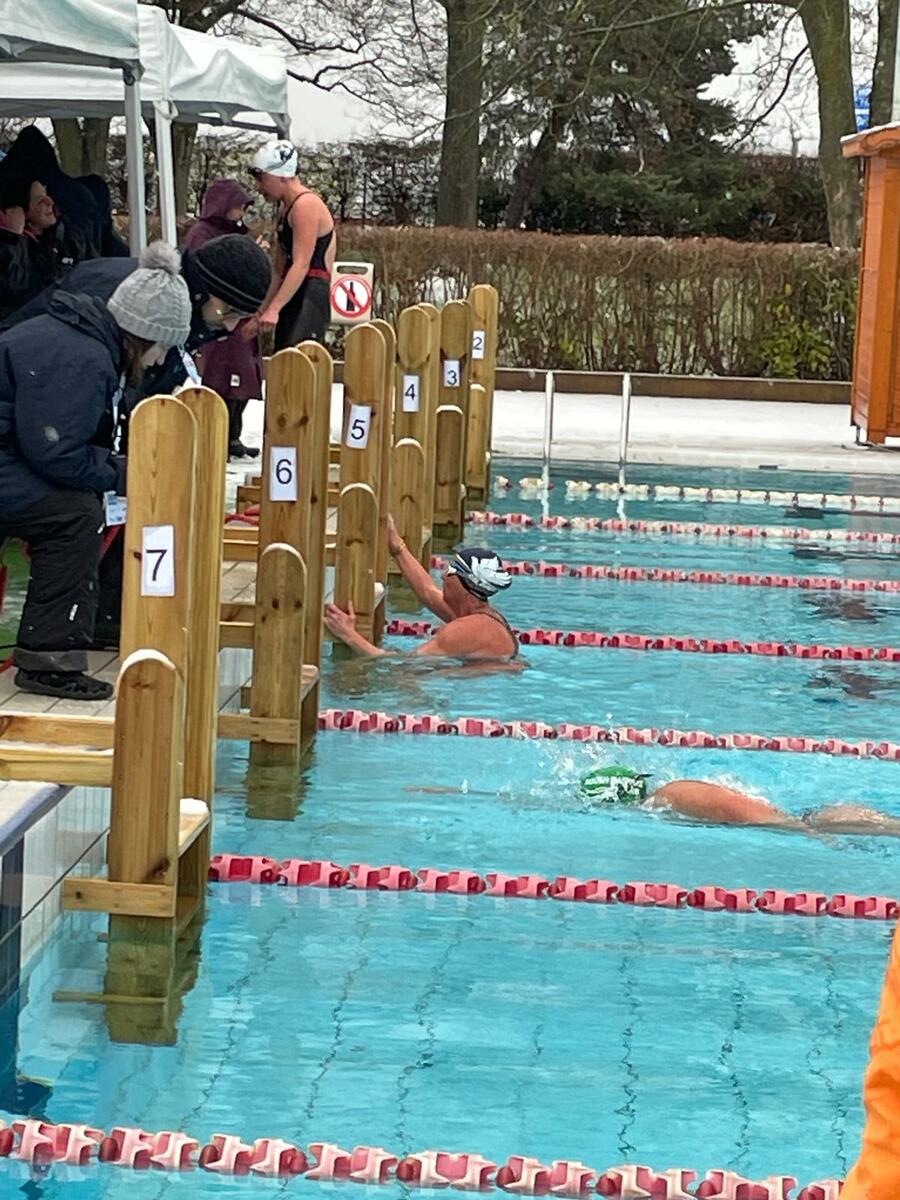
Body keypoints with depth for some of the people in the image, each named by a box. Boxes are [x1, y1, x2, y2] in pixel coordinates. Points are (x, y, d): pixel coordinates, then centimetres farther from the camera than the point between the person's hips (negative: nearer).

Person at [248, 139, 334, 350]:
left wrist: (274, 309, -29)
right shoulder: (286, 208, 21)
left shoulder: (306, 205, -10)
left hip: (309, 299, -10)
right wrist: (260, 313, 22)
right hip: (293, 299, 10)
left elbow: (301, 265, -21)